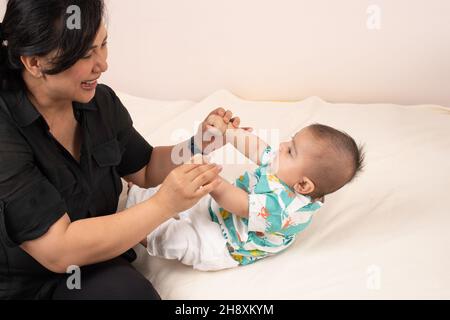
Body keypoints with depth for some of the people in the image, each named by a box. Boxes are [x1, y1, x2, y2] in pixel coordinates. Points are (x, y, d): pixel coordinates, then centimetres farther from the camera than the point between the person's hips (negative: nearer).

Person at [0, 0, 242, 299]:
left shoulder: (101, 101, -2)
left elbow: (144, 170, 15)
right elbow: (59, 250, -25)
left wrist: (197, 144, -4)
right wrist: (164, 205, -27)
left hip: (94, 269, 5)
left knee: (129, 288, -25)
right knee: (128, 289, -28)